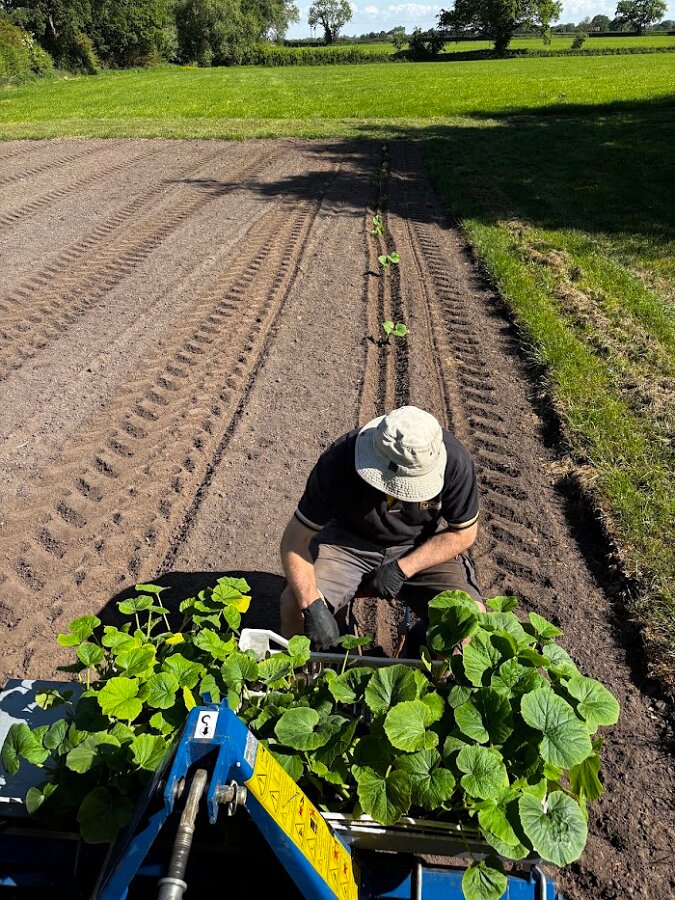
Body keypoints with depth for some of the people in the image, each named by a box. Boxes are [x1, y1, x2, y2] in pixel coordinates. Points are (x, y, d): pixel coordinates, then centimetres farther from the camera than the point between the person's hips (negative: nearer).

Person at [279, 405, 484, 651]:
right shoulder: (339, 462, -28)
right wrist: (313, 606, -34)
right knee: (294, 605, -23)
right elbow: (294, 541, -21)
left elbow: (463, 533, -9)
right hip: (349, 539, 0)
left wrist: (402, 568, -18)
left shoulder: (454, 462, -26)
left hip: (422, 546, 1)